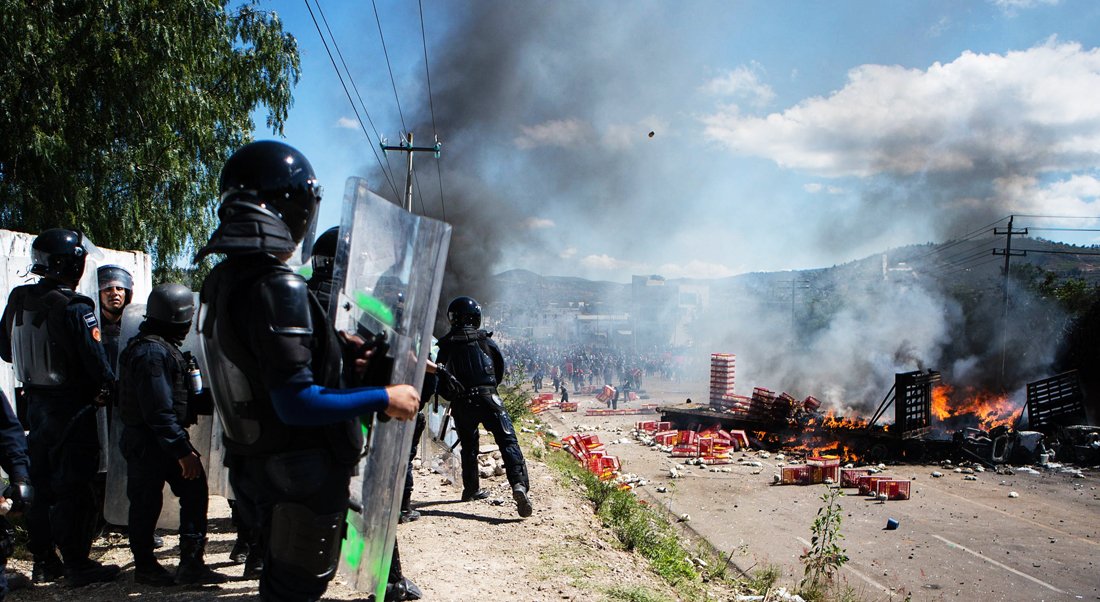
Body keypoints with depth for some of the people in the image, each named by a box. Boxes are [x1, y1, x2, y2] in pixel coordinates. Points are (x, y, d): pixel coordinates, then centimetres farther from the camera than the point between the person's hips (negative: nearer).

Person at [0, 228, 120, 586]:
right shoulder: (74, 308, -19)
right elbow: (95, 359, -19)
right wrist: (106, 389, -2)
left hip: (35, 405, 7)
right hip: (72, 407, -7)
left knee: (40, 483, 15)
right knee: (74, 489, 0)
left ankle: (43, 562, 25)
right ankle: (77, 566, 6)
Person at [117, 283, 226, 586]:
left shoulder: (161, 347, 12)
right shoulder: (153, 352, -22)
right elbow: (159, 411, -26)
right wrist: (183, 451, -25)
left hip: (164, 441, 10)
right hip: (148, 444, -10)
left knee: (195, 490, 7)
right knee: (147, 504, 5)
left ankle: (191, 563, 11)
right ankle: (145, 567, 20)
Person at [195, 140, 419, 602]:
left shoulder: (223, 281, 5)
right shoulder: (278, 287, -25)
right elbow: (297, 403, -28)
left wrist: (338, 354, 16)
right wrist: (384, 399, -19)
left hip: (257, 464, 9)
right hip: (304, 475, -9)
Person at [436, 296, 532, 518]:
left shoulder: (446, 345, 6)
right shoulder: (485, 340, 5)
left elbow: (439, 379, 7)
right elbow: (500, 369, 15)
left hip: (461, 405, 3)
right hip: (488, 399, -2)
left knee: (468, 446, 21)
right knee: (508, 441, -7)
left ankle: (471, 489, 30)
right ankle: (519, 485, -25)